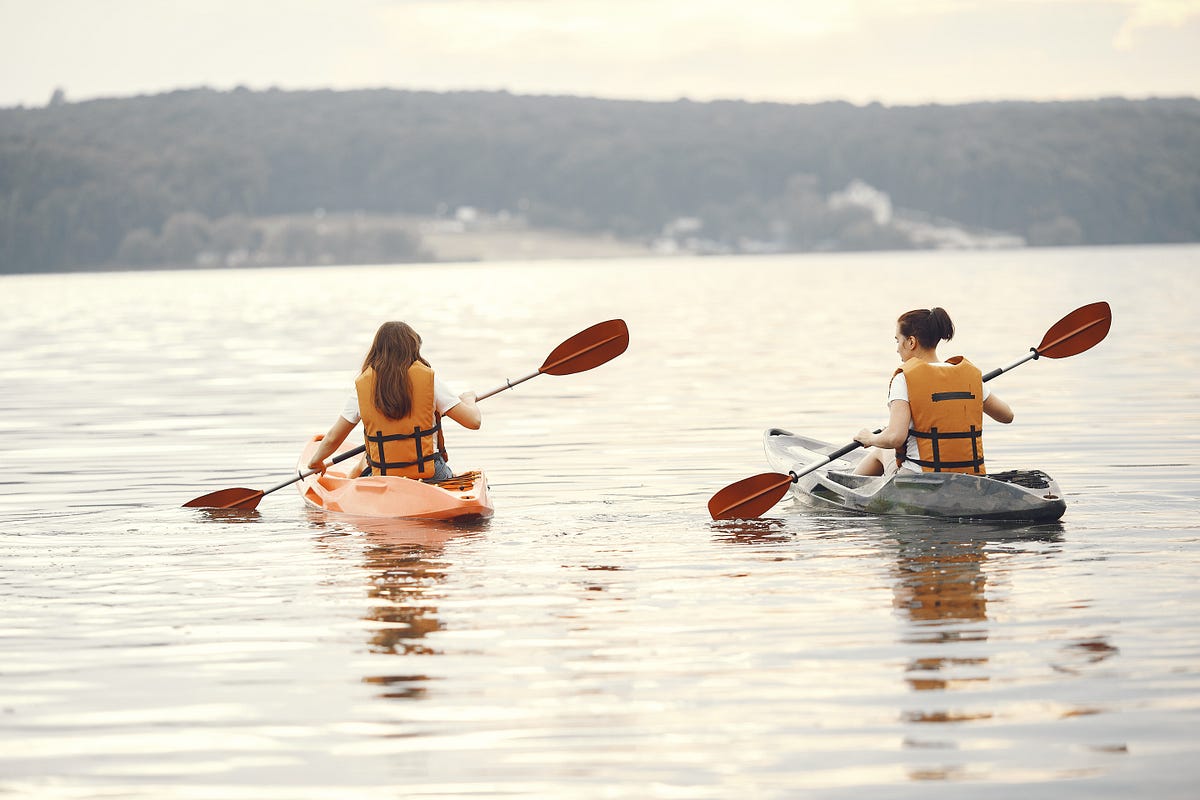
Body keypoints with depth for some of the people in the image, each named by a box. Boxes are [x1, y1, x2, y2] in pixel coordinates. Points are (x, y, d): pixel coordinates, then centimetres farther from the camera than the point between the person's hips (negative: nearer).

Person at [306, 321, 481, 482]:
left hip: (382, 479, 1)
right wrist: (469, 400, 19)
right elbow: (474, 421, -5)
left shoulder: (362, 385, -1)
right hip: (430, 476, -1)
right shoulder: (429, 378, -6)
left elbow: (333, 438, 5)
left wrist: (316, 461, 26)